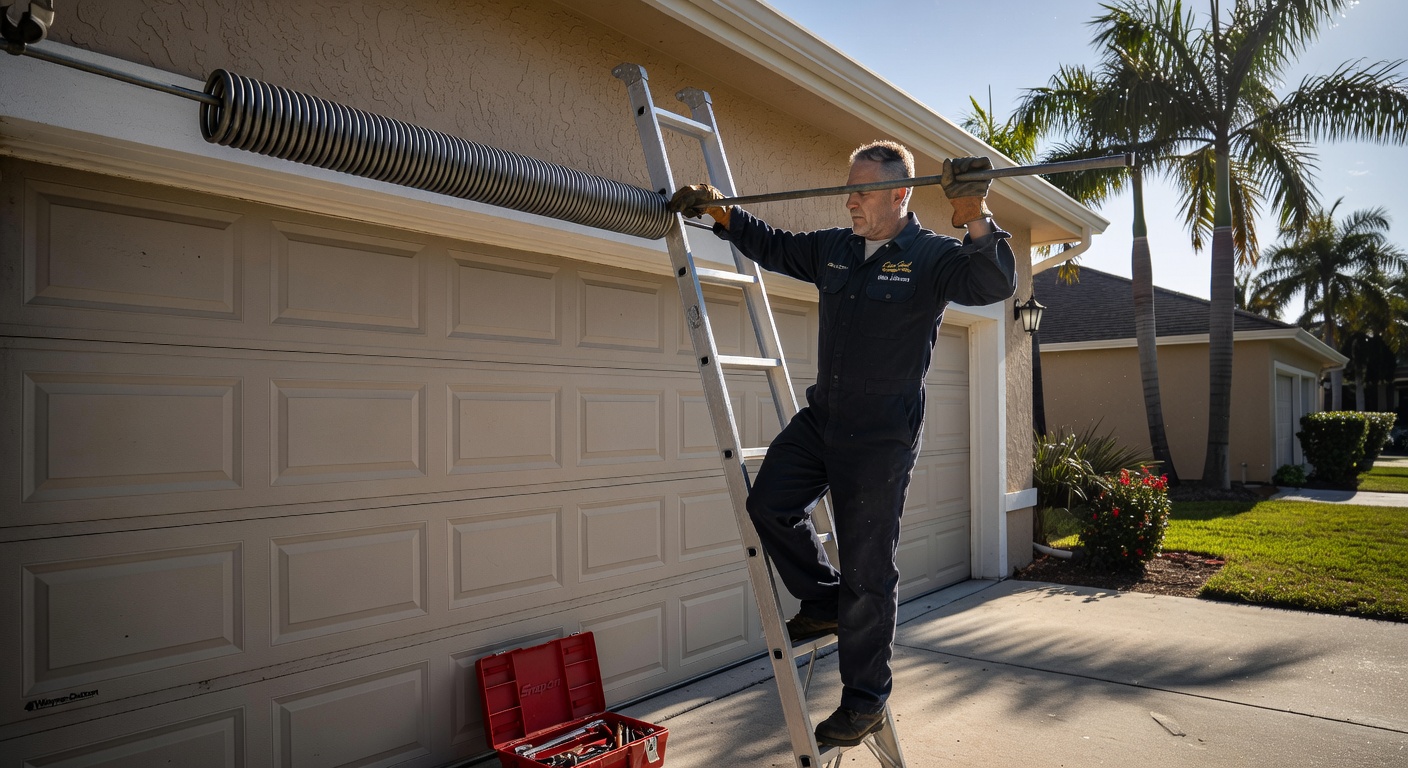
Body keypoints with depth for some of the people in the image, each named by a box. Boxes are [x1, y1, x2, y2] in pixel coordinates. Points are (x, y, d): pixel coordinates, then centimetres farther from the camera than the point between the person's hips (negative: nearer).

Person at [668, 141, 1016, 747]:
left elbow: (994, 284, -25)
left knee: (867, 570, 1)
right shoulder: (832, 249, 9)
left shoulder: (930, 257, -9)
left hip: (882, 436, -6)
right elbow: (772, 247, 23)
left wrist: (976, 220, -41)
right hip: (821, 417, 7)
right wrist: (722, 213, 16)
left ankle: (865, 700, 18)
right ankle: (825, 602, 27)